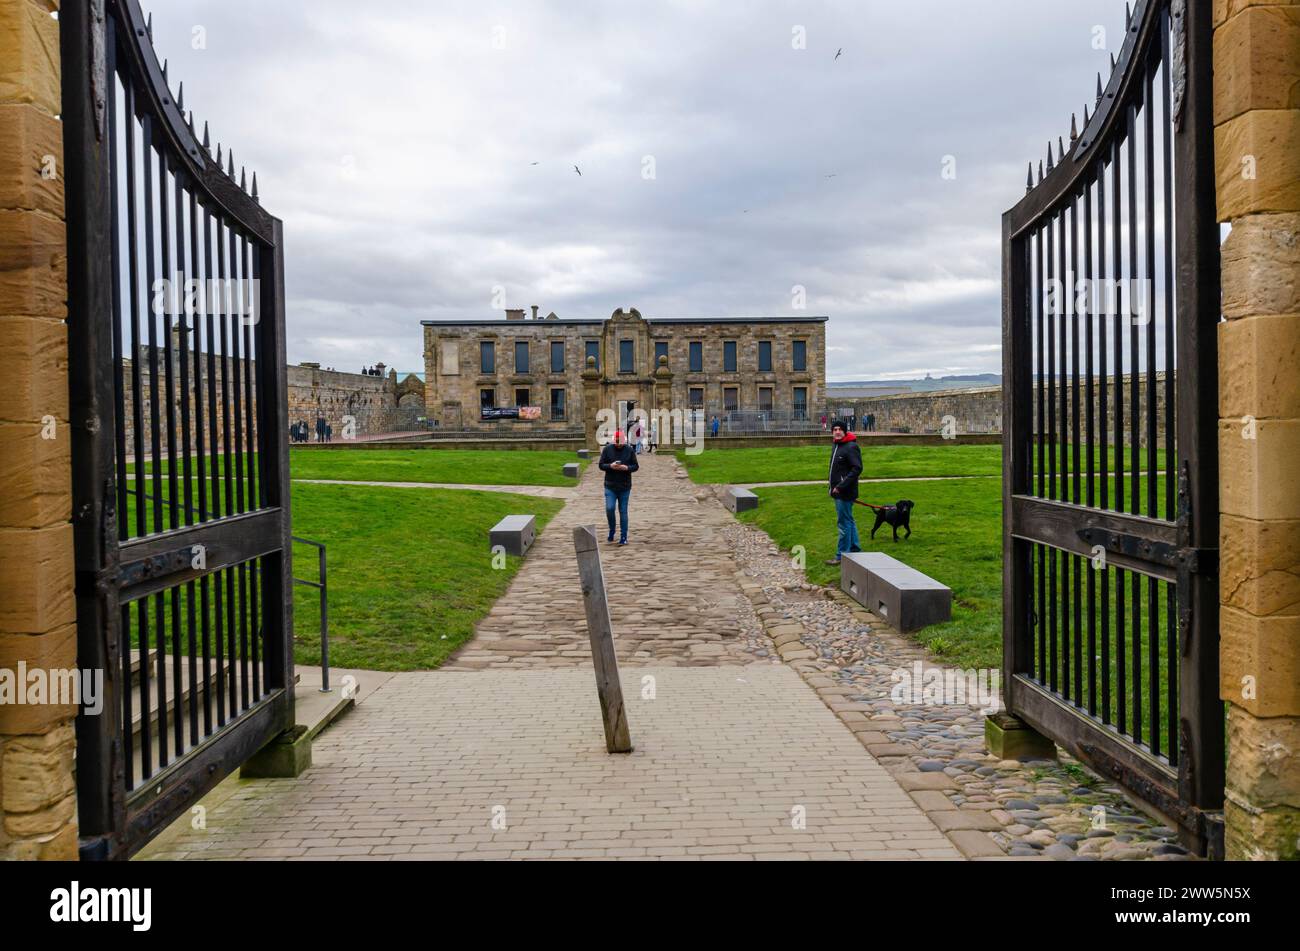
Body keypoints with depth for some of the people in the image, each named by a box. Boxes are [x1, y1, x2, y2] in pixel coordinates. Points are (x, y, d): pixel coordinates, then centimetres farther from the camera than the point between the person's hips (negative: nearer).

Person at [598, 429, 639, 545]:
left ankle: (623, 537, 11)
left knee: (623, 512, 4)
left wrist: (627, 468, -18)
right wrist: (610, 466, -19)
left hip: (625, 487, 0)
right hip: (610, 486, 0)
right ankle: (611, 530, 14)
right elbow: (601, 465, 1)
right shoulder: (607, 449, 0)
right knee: (609, 509, -12)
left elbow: (636, 466, 3)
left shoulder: (630, 450, 1)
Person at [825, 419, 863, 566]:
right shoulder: (837, 446, 13)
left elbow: (857, 469, -22)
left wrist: (841, 486, -24)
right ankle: (855, 549, 29)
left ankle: (842, 556, 2)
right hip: (838, 492, 10)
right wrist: (833, 487, 15)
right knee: (848, 521, 18)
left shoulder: (851, 447, -16)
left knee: (844, 523, -4)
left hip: (845, 493, -10)